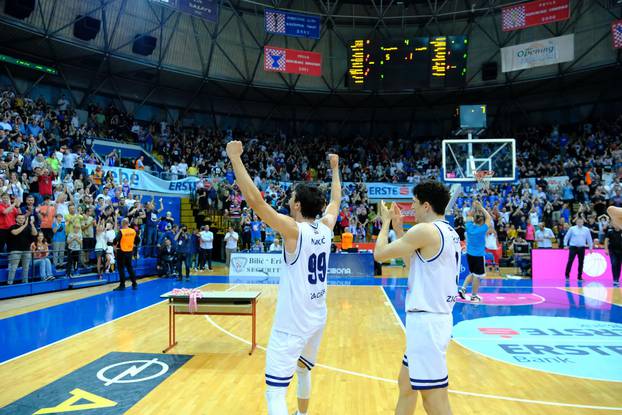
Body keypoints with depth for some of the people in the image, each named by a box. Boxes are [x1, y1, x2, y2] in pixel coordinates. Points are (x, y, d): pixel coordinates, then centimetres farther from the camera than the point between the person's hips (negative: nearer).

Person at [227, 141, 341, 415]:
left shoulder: (294, 230, -18)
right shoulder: (326, 227, 0)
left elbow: (254, 199, -26)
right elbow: (335, 199, 21)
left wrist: (235, 158, -22)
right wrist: (334, 169, 34)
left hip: (292, 323, -8)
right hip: (317, 319, 8)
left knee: (275, 392, -4)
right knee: (303, 370, 30)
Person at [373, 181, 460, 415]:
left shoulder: (426, 230, -17)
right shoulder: (449, 233, 12)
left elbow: (380, 254, -11)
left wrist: (386, 222, 5)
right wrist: (398, 229, 19)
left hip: (426, 321, -10)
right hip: (436, 317, 10)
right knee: (406, 383, 23)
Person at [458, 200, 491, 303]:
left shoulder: (469, 226, -3)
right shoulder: (482, 229, -15)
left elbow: (469, 215, 14)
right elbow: (489, 217, -4)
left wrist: (474, 207, 7)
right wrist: (481, 207, -3)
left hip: (469, 254, 6)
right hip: (479, 255, -6)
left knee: (472, 273, 21)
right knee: (477, 276, 5)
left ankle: (463, 288, 9)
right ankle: (473, 296, 12)